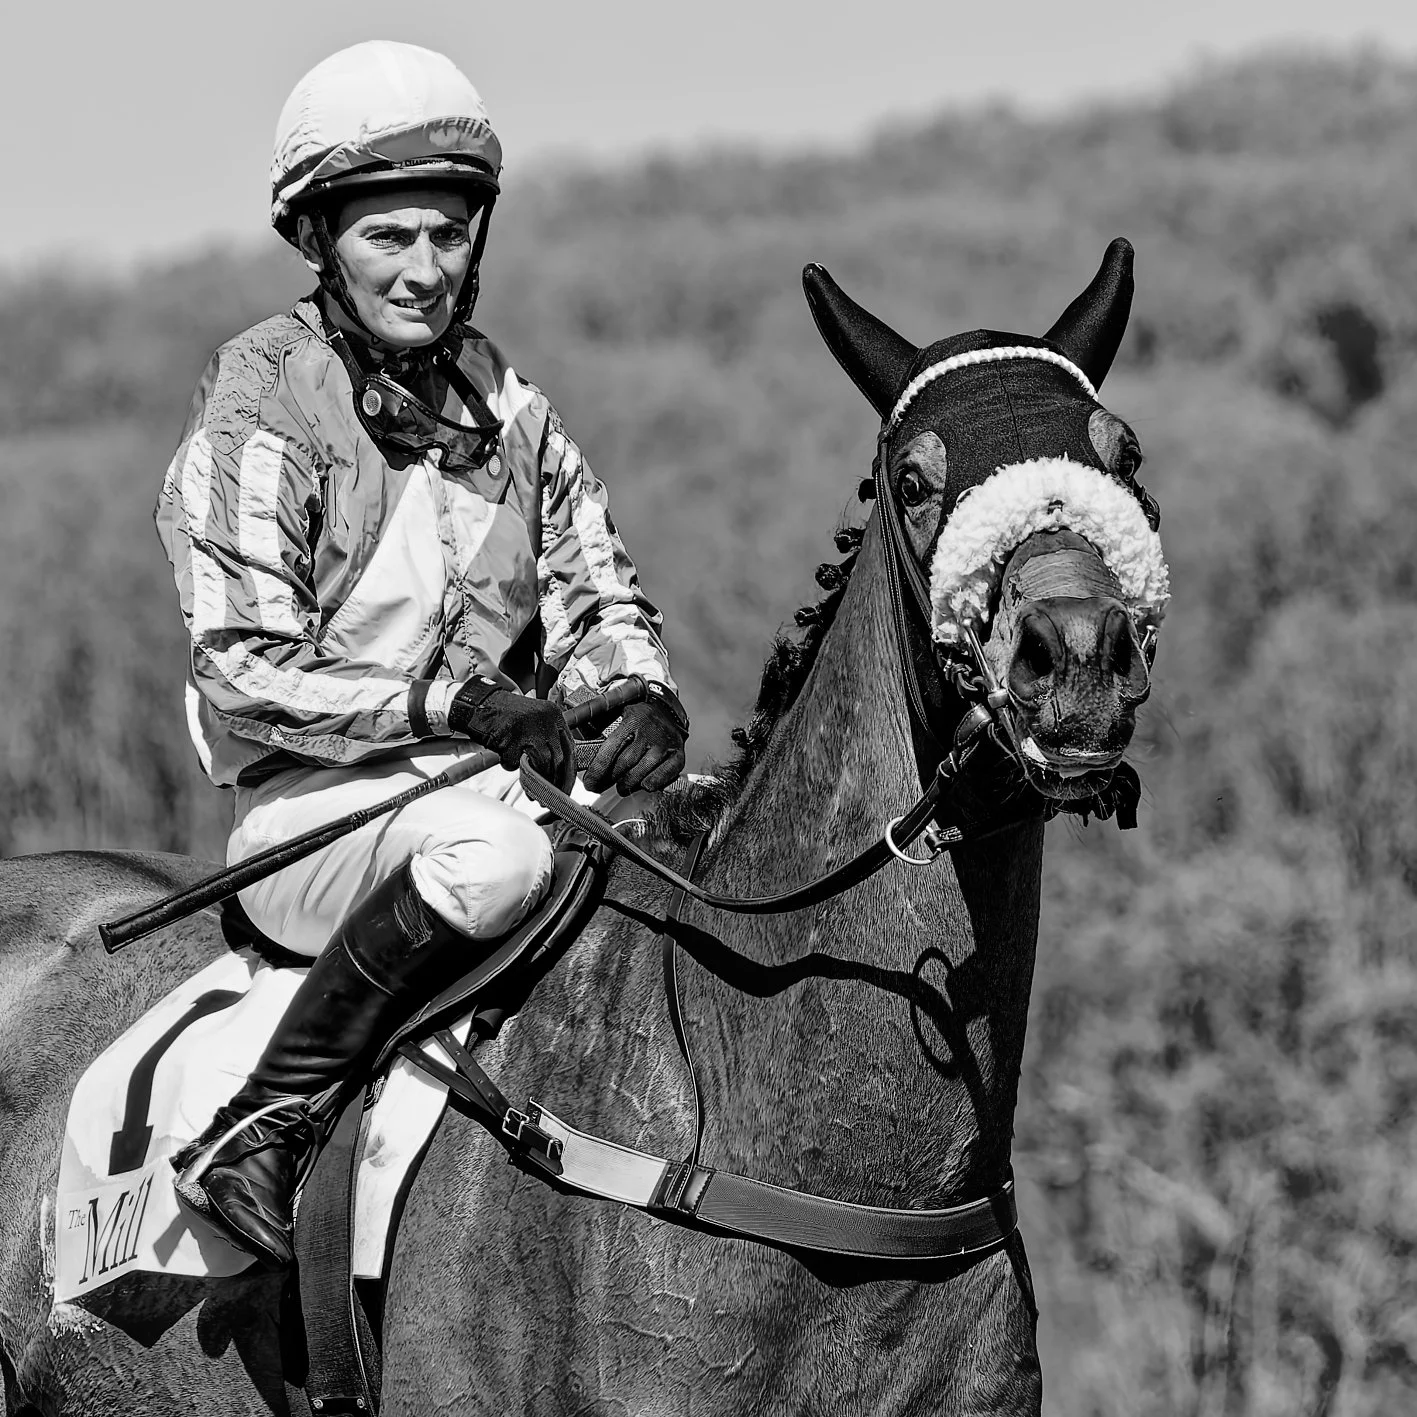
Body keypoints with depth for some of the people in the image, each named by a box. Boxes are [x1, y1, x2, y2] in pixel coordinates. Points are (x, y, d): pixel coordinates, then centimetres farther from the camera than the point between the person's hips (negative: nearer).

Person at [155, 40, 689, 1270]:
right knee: (492, 847, -38)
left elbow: (597, 595, 13)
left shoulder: (505, 406, 13)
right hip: (313, 803, -6)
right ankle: (259, 1132, -26)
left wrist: (643, 696, -11)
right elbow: (245, 671, -12)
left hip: (502, 770, 6)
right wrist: (453, 704, -22)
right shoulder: (259, 409, -6)